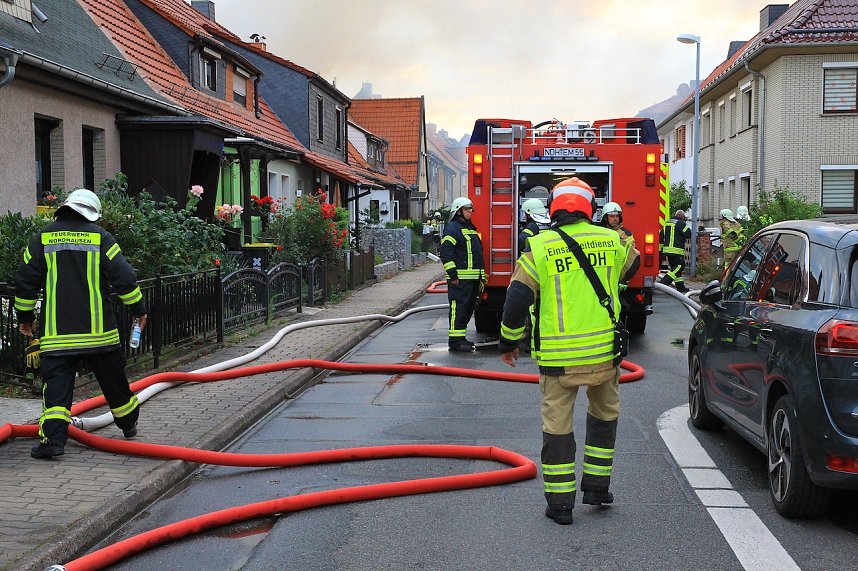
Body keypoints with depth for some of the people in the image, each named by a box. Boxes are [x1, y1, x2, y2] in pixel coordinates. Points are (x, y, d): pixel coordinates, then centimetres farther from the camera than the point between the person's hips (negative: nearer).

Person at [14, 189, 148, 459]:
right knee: (113, 379, 16)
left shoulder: (43, 237, 4)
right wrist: (139, 309, 8)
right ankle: (129, 424, 33)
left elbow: (25, 280, 6)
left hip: (56, 332, 0)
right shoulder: (100, 236, -1)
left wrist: (25, 317, 18)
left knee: (57, 384, 0)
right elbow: (123, 277, -4)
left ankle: (52, 437, -15)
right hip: (98, 330, 0)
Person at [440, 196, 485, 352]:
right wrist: (453, 274, -20)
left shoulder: (471, 228, 21)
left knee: (469, 307, 12)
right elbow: (445, 252, -16)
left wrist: (482, 276, 23)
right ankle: (455, 340, -7)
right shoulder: (453, 228, -8)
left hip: (473, 278, 9)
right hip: (460, 278, -9)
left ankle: (461, 338, 20)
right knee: (459, 307, -9)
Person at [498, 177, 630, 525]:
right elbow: (628, 266, 25)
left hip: (558, 358, -2)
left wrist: (509, 343, 7)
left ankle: (560, 503, 15)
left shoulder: (539, 247, -6)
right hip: (604, 352, 3)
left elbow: (516, 301, -8)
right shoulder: (611, 241, 2)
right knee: (604, 416, 24)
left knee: (557, 425, 9)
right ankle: (596, 487, 31)